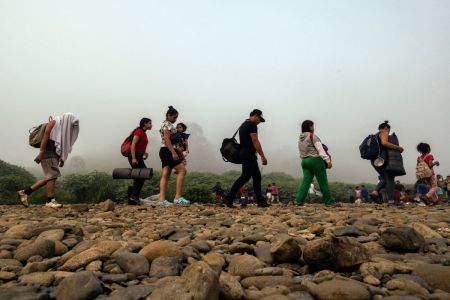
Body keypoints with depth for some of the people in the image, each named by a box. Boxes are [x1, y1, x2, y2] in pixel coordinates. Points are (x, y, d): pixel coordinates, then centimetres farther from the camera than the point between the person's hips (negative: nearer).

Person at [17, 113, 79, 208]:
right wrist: (41, 153, -21)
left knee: (48, 178, 5)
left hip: (54, 155, 9)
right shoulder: (53, 123, -1)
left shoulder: (64, 128, 23)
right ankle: (50, 200, -9)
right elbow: (45, 137, -12)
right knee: (52, 175, -11)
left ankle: (25, 192, 10)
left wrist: (62, 159, 12)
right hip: (48, 153, -9)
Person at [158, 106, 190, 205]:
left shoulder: (168, 125, 23)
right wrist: (173, 152, -25)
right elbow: (167, 139, -18)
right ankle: (178, 197, -14)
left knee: (165, 175, 3)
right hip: (168, 151, -10)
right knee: (182, 170, -12)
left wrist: (179, 152, 20)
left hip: (165, 152, 10)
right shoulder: (167, 124, -7)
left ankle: (162, 199, -1)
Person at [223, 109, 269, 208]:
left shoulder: (243, 125, 21)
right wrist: (262, 156, -17)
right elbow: (255, 141, -17)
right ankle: (229, 197, -5)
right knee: (245, 177, -9)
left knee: (257, 177, 10)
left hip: (245, 154, 11)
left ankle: (260, 200, 12)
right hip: (248, 154, -11)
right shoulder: (252, 125, -10)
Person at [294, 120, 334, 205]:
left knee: (306, 181, 2)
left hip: (304, 161, 7)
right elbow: (320, 149, -14)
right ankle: (328, 201, 8)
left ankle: (299, 200, -8)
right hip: (315, 160, -7)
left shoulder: (300, 139, 16)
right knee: (323, 182, 1)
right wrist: (328, 160, -17)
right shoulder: (313, 136, -6)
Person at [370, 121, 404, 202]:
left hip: (375, 160, 9)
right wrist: (398, 148, -16)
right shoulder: (384, 133, -1)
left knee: (385, 178, 15)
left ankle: (375, 191, -5)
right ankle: (391, 200, -8)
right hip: (381, 159, -9)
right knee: (389, 178, -4)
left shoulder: (376, 135, 26)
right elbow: (384, 143, -21)